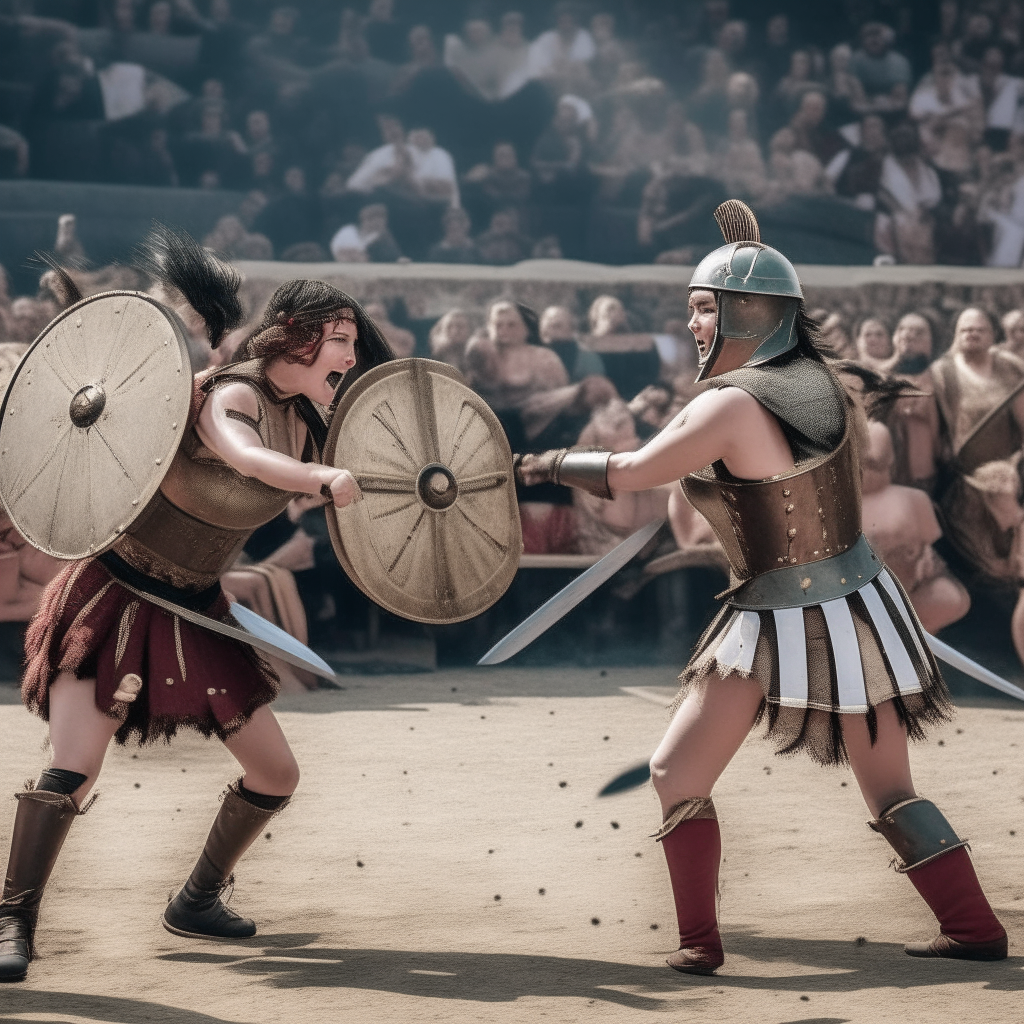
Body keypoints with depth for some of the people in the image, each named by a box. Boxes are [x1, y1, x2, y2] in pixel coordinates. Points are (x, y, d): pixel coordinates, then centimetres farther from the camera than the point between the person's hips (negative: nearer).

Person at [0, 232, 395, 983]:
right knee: (72, 770, -18)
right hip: (117, 598, -8)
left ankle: (198, 901, 26)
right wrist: (328, 478, -60)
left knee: (276, 774, 8)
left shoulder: (304, 420, 3)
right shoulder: (231, 396, -21)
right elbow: (245, 455, -43)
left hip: (195, 614, 8)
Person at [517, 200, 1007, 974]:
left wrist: (553, 463, 7)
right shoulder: (825, 383, 2)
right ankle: (975, 929, 14)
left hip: (778, 625, -7)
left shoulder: (730, 405, -18)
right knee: (893, 795, 15)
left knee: (677, 777, 6)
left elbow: (625, 474, -12)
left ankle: (699, 942, 6)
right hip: (861, 609, 7)